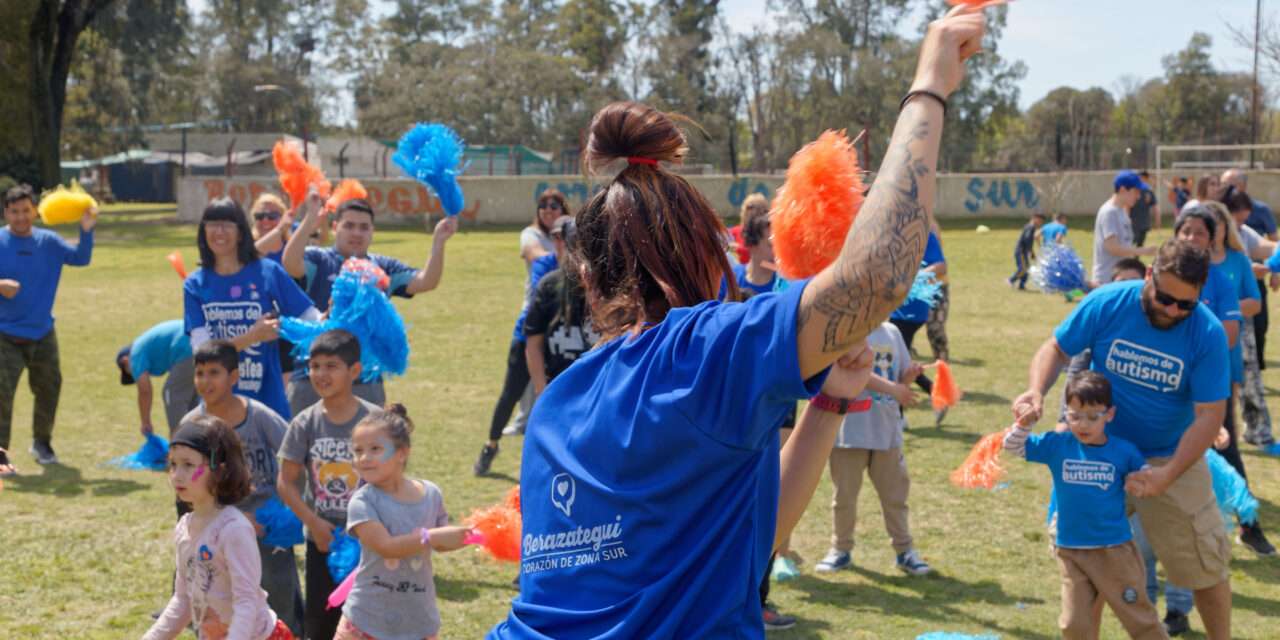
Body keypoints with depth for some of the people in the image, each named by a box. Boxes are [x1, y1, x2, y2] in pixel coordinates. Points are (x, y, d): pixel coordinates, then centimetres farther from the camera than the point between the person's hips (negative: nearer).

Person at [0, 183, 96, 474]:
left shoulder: (48, 242, 3)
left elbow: (81, 258, 0)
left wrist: (86, 231, -16)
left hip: (43, 333, 4)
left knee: (49, 389, 13)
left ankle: (42, 442, 34)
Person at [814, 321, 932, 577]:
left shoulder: (892, 332, 9)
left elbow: (902, 379, 15)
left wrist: (910, 377, -9)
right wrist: (892, 388, -30)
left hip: (888, 430, 4)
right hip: (850, 429, -4)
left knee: (895, 493, 10)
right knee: (845, 494, 7)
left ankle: (904, 550, 21)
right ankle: (841, 549, 22)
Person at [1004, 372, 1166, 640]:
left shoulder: (1123, 451, -5)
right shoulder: (1057, 445, -3)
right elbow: (1013, 446, -3)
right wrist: (1024, 422, -20)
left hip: (1115, 550, -2)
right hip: (1070, 552, 2)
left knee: (1138, 615, 7)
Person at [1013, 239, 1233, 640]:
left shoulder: (1208, 334, -20)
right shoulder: (1107, 304, -16)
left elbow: (1209, 415, -19)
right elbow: (1056, 349, -5)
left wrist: (1166, 476, -29)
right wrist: (1036, 392, -25)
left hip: (1172, 457, -1)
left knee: (1204, 562, 2)